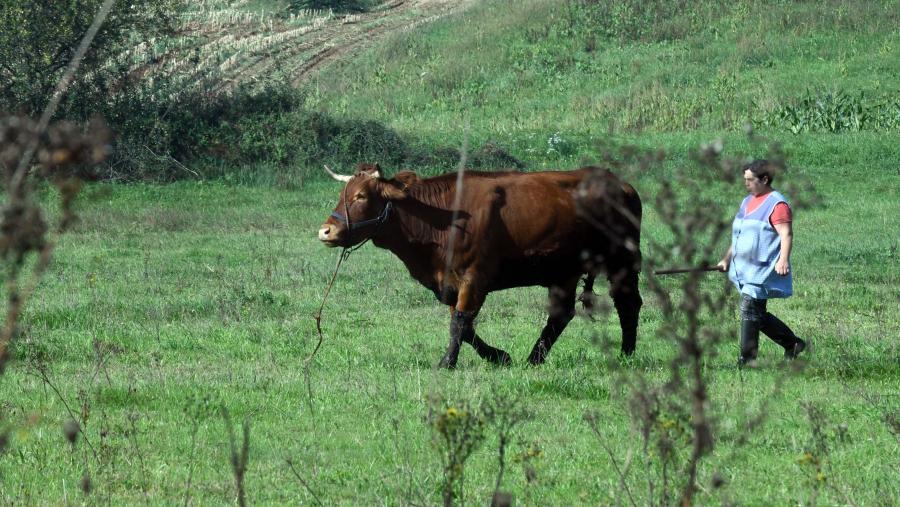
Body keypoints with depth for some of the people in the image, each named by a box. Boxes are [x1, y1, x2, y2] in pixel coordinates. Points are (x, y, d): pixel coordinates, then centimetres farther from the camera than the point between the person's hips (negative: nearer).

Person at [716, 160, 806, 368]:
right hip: (745, 270, 10)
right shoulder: (747, 202, 19)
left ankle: (746, 358, -10)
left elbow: (786, 234, -20)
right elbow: (738, 236, 29)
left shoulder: (777, 204, -10)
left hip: (762, 270, -10)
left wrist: (783, 260, -34)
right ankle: (792, 344, 23)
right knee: (757, 314, 11)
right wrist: (727, 259, 29)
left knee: (749, 309, -13)